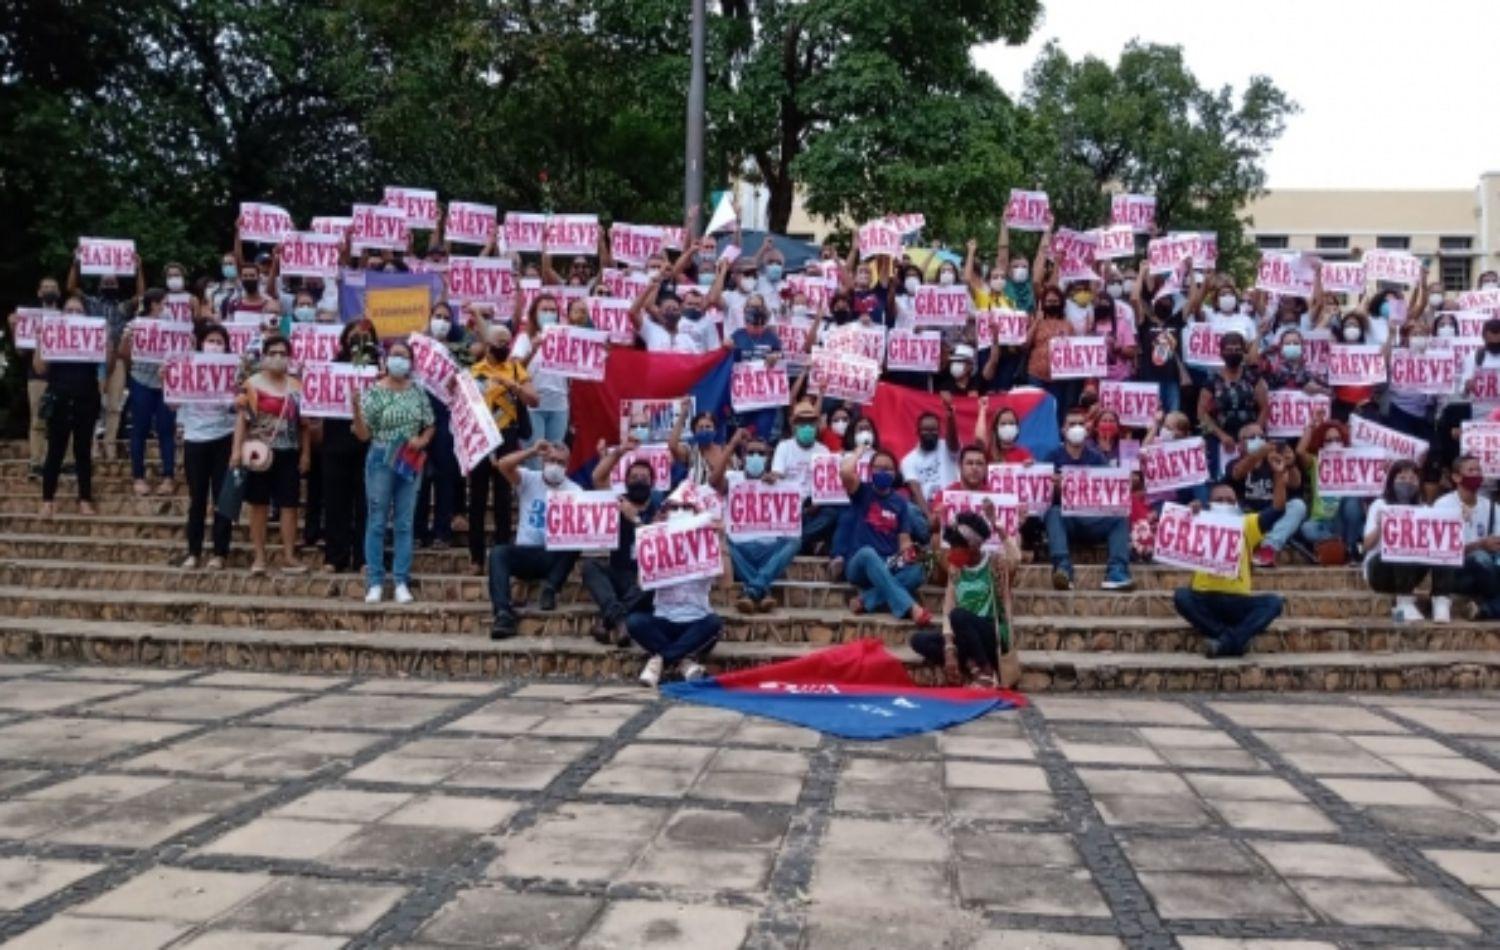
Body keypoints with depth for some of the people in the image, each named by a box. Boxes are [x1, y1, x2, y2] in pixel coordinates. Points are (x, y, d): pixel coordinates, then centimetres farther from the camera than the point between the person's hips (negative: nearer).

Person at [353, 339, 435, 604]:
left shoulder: (418, 391, 5)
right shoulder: (375, 392, -5)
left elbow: (430, 425, 13)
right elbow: (363, 434, -7)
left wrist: (422, 440, -7)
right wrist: (356, 408, -22)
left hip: (410, 463, 3)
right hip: (381, 461, -3)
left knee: (404, 523, 6)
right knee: (377, 522, 2)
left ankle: (402, 582, 11)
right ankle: (375, 583, 8)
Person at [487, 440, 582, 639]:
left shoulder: (574, 490, 2)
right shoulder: (529, 479, 3)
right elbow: (502, 465, -14)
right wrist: (532, 451, -17)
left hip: (555, 555, -1)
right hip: (525, 552, 1)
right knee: (498, 552, -29)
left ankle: (550, 587, -22)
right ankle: (504, 614, -39)